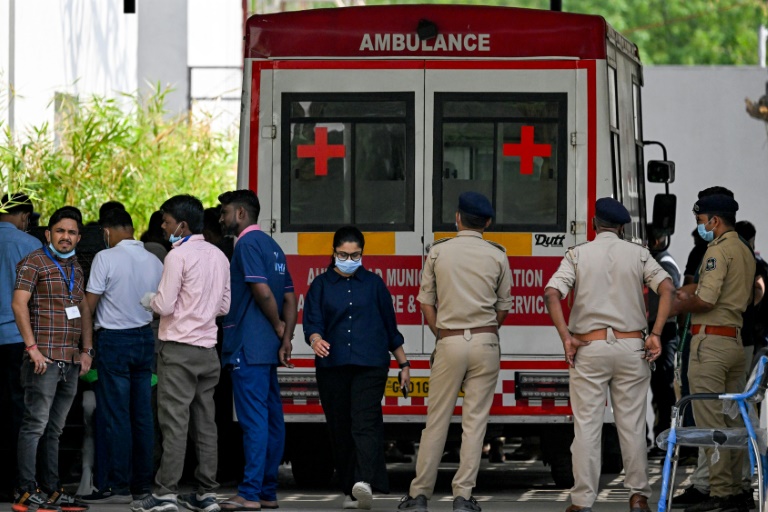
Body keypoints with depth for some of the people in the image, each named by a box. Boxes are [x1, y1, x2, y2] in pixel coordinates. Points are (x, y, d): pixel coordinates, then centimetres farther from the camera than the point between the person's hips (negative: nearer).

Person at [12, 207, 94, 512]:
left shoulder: (76, 269, 19)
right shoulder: (34, 263, -4)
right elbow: (19, 304, -12)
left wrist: (87, 350, 14)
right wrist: (32, 347, -17)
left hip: (71, 361, 7)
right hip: (44, 359, -7)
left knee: (55, 429, 11)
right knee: (35, 425, -8)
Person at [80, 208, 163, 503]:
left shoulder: (106, 258, -11)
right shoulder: (154, 262, 6)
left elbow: (89, 304, -9)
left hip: (114, 338, -6)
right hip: (145, 339, 6)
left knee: (116, 416, -5)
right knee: (142, 414, 8)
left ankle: (118, 486, -7)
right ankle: (143, 484, 10)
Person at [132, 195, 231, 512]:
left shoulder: (178, 256, -11)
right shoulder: (218, 257, 12)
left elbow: (165, 305, -13)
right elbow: (224, 306, 16)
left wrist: (149, 301, 6)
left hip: (179, 348, -7)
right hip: (207, 349, 7)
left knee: (174, 422, -8)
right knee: (205, 423, 8)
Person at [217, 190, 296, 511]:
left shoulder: (248, 244, -10)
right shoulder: (271, 246, 18)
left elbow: (262, 291, -20)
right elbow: (289, 297, 15)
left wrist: (278, 326, -5)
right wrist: (286, 337, 6)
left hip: (248, 349, -10)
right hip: (268, 349, 10)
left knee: (253, 419, -11)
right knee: (271, 418, 9)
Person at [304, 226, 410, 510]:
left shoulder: (373, 284, 12)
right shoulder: (321, 285, 11)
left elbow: (390, 326, 17)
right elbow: (312, 322, -1)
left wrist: (403, 363, 17)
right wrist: (315, 340, -24)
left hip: (370, 366, -2)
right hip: (332, 366, 2)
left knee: (365, 422, -17)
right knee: (339, 429, 5)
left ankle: (365, 482, -33)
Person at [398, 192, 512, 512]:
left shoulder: (438, 252, 2)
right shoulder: (497, 256, 2)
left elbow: (426, 303, 4)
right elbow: (503, 308, 7)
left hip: (449, 342, 0)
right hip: (485, 341, 0)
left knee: (437, 420, 4)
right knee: (475, 420, 1)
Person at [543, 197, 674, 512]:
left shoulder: (577, 255, 3)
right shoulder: (637, 254, 6)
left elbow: (551, 293, -11)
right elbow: (666, 288, -6)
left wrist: (565, 336, -10)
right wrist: (655, 333, -8)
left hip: (588, 346, -1)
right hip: (631, 345, 1)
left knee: (587, 426, 0)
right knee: (632, 425, 6)